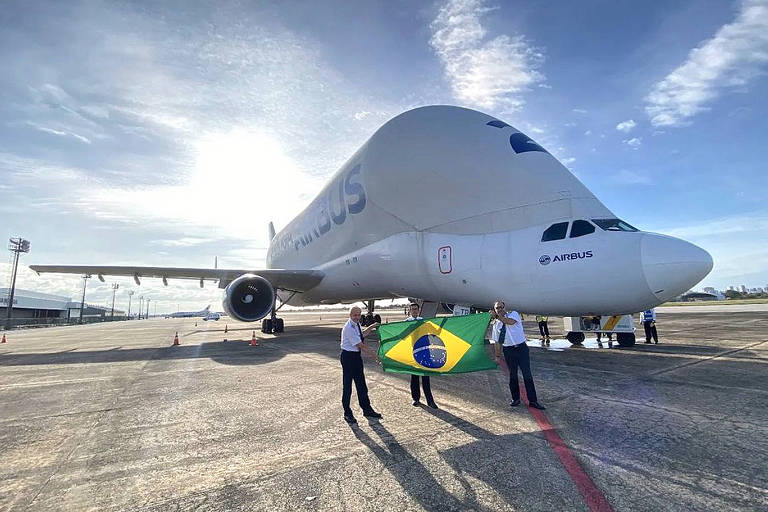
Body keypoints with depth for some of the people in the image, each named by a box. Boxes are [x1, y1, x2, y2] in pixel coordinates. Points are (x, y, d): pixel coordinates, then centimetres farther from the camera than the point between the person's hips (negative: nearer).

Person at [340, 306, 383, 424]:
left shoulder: (357, 325, 3)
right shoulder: (349, 328, -23)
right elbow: (361, 345, -22)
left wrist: (370, 328, 10)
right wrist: (375, 355, -17)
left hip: (357, 356, 9)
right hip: (348, 356, -9)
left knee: (361, 384, 16)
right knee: (347, 386, 4)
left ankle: (367, 409, 27)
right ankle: (347, 413, 17)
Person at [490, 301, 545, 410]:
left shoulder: (513, 314, -2)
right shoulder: (496, 324, 5)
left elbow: (510, 322, -27)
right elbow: (496, 341, 8)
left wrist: (498, 316, -19)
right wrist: (497, 356, 6)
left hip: (521, 348, -2)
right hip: (508, 350, 3)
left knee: (527, 374, 0)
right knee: (512, 375, 9)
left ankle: (532, 401, 9)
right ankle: (515, 399, 23)